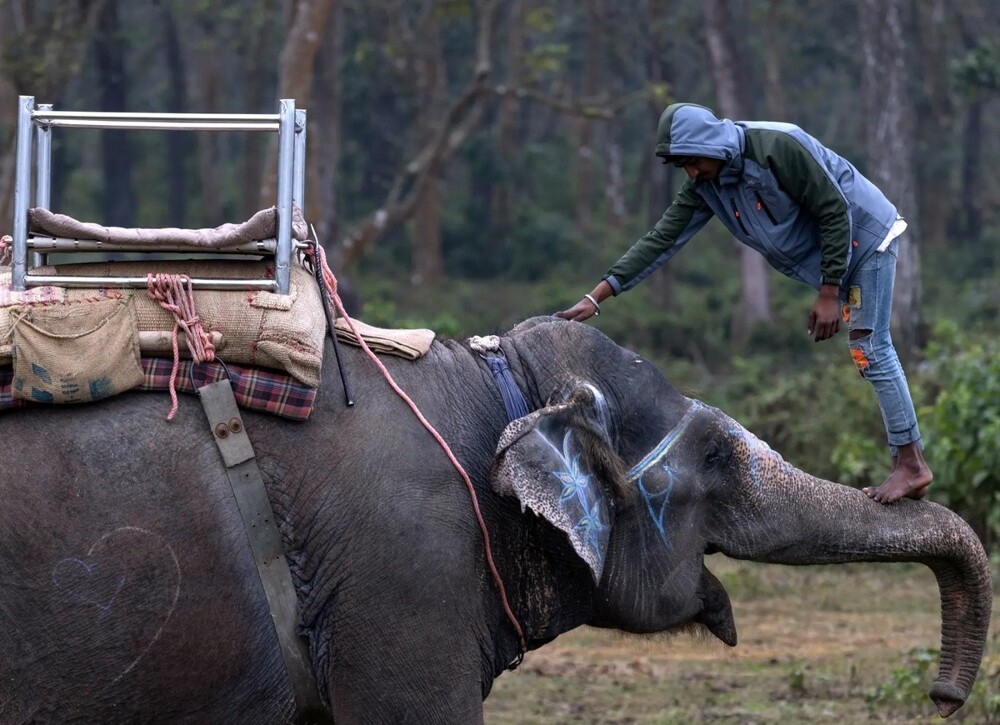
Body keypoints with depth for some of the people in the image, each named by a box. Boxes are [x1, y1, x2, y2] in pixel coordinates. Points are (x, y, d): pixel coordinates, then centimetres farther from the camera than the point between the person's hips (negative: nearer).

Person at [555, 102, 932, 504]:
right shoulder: (705, 185, -5)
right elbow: (660, 240, -6)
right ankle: (910, 461, 7)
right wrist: (596, 297, -13)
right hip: (832, 255, 8)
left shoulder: (776, 147, -28)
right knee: (869, 350, 5)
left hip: (865, 234, -8)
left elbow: (835, 212, -24)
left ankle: (911, 464, -7)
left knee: (871, 348, -11)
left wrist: (828, 294, -22)